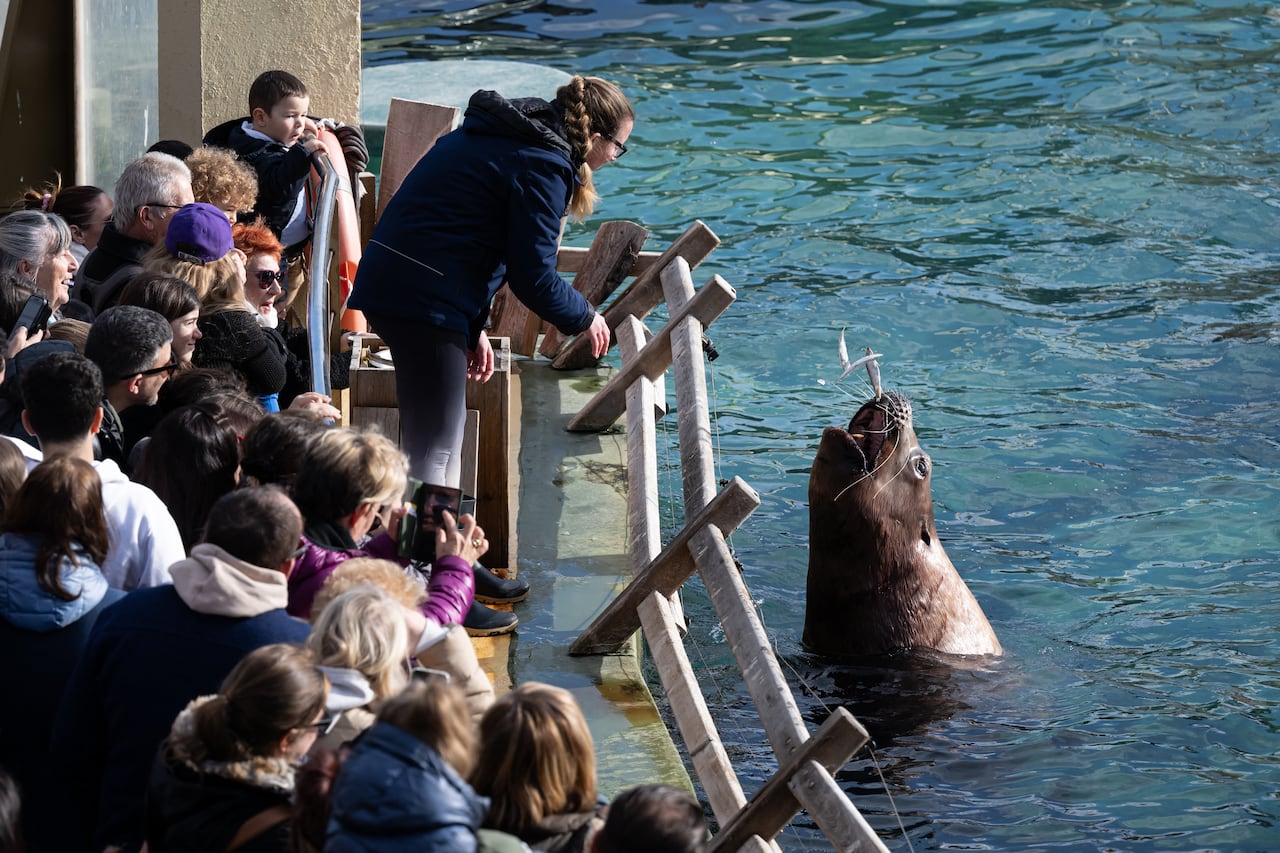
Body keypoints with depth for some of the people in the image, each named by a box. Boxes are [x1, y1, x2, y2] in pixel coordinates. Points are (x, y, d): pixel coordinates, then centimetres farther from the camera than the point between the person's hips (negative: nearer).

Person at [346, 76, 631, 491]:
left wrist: (472, 329, 20)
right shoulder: (541, 166, -12)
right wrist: (584, 318, 8)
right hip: (427, 301, -10)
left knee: (446, 440, 18)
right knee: (434, 447, -8)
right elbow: (533, 275, -11)